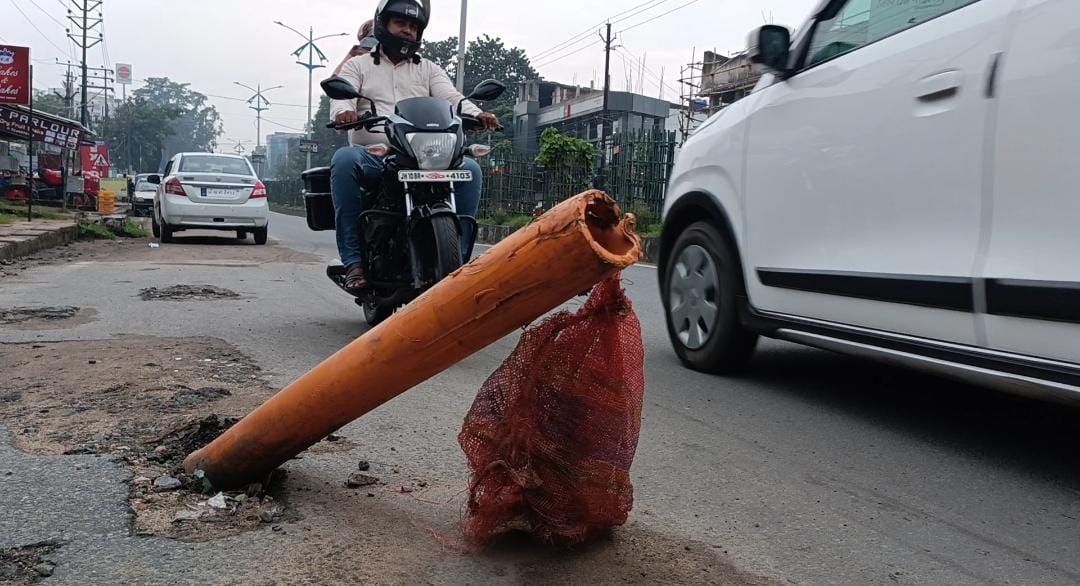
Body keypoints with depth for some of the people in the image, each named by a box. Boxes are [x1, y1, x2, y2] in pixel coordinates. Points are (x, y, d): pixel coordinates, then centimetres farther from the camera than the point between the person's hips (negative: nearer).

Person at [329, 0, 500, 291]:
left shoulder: (428, 69, 24)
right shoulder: (358, 65, 18)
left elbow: (452, 98, 6)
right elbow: (340, 97, 1)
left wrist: (476, 114, -17)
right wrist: (343, 112, -26)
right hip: (373, 156, -2)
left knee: (469, 169, -24)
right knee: (344, 159, -35)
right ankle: (353, 262, -32)